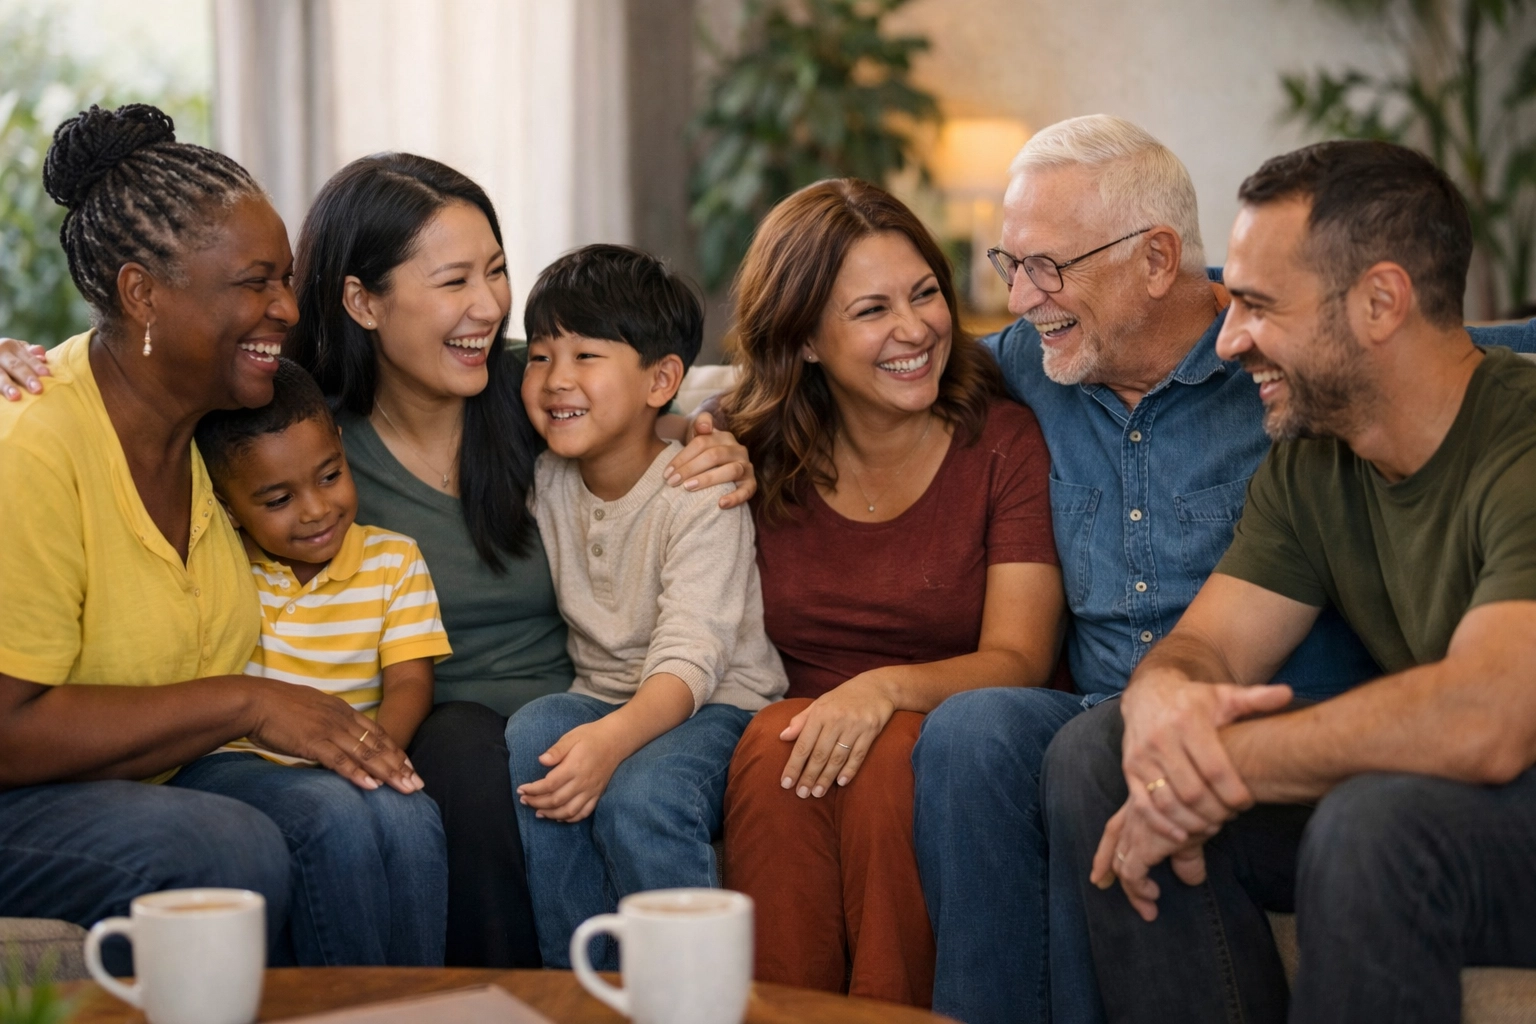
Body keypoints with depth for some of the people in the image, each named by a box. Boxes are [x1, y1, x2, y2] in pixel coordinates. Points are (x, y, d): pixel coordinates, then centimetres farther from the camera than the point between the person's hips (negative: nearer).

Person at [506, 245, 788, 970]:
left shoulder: (701, 495, -15)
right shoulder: (546, 486, 3)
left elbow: (690, 660, -25)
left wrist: (612, 738, -45)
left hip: (719, 703, -5)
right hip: (603, 697, 5)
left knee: (640, 796, -34)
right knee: (531, 736, -27)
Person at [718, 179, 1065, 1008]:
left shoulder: (1004, 441, -1)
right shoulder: (760, 456, 5)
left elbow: (1018, 659, -10)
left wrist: (890, 688, -28)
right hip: (796, 731, 2)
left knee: (893, 754, -33)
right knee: (775, 743, -31)